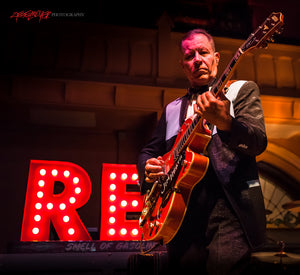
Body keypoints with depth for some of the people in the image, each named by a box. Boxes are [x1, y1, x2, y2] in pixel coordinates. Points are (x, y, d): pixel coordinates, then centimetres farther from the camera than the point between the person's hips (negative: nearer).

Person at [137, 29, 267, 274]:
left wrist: (224, 122, -28)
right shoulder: (172, 109, 19)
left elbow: (258, 143, -8)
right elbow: (149, 152, 22)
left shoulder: (242, 90, 7)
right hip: (182, 213, 4)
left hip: (230, 209, -3)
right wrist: (148, 168, -1)